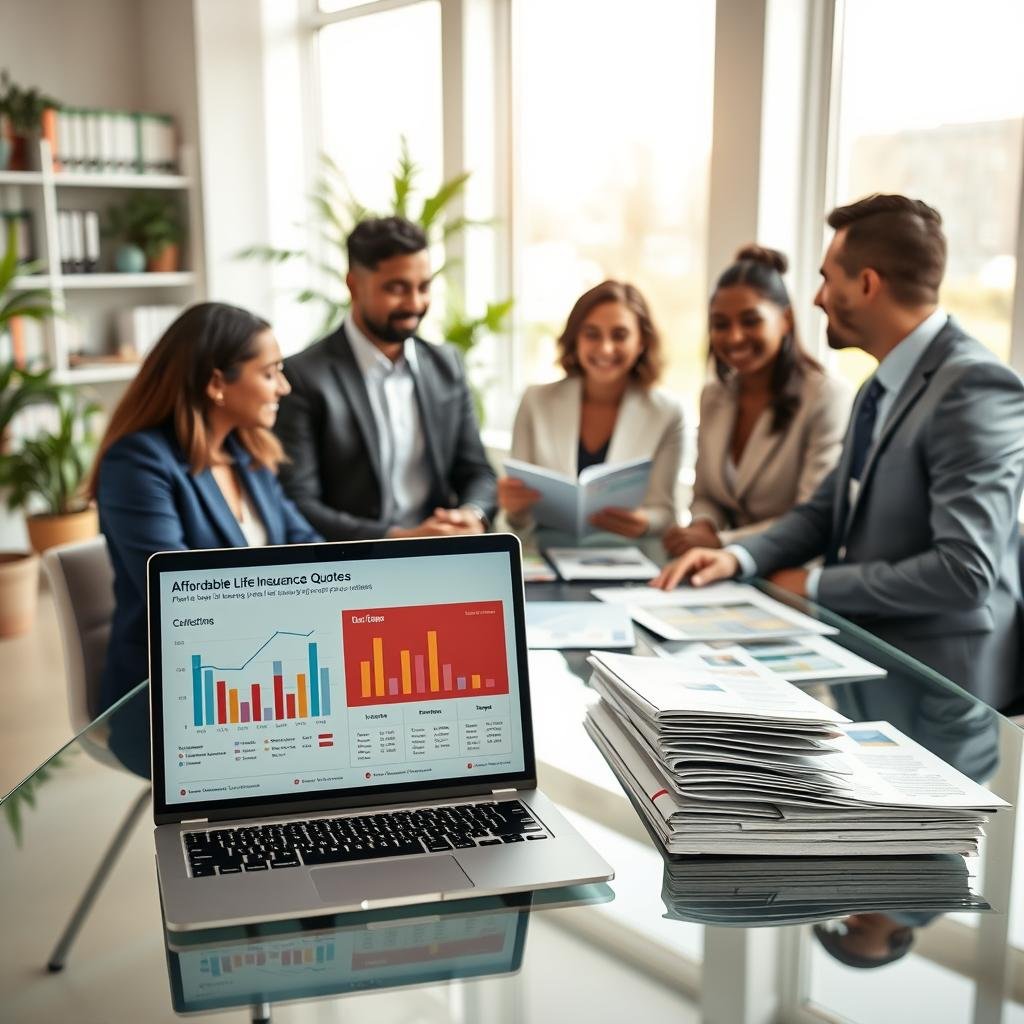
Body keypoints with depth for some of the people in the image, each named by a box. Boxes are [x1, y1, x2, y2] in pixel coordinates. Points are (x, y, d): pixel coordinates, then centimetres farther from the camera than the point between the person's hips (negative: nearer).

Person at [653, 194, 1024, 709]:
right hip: (863, 648, 8)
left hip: (933, 679, -8)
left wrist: (814, 585, -14)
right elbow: (828, 509, 15)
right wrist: (739, 557, -4)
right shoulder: (884, 385, 10)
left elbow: (963, 571, -25)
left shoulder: (975, 389, -20)